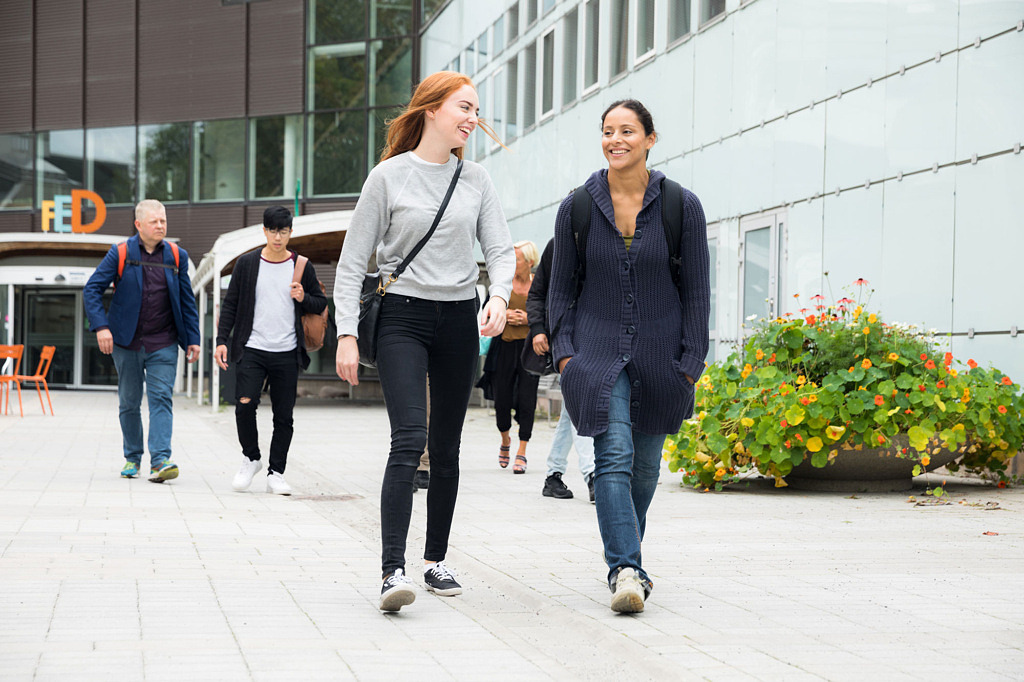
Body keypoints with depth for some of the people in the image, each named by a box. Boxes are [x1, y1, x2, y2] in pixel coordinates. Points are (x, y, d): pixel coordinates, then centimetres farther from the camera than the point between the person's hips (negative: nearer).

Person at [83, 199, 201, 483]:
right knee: (129, 402, 9)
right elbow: (92, 289, -3)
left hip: (163, 343, 0)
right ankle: (132, 458, 24)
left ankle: (160, 460, -18)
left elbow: (187, 300, 9)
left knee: (161, 398, -11)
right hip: (127, 342, 0)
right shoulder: (120, 254, -3)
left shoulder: (176, 256, 5)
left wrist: (193, 339, 4)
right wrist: (101, 326, -14)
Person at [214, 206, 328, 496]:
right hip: (251, 349, -1)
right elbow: (230, 305, 7)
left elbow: (321, 303, 13)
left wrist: (303, 298, -9)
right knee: (245, 404, -15)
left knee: (284, 416, 2)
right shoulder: (247, 263, 4)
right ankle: (251, 459, 7)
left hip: (287, 354, 1)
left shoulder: (302, 266, 5)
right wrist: (222, 340, 0)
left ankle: (275, 473, 12)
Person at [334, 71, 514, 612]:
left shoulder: (476, 181, 8)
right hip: (402, 317, -4)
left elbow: (500, 249, 6)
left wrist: (499, 295, -16)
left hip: (459, 321, 4)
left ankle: (436, 560, 21)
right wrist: (347, 335, -8)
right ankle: (393, 571, -23)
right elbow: (353, 261, -1)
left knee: (447, 448, 9)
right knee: (409, 439, -18)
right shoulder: (389, 177, -2)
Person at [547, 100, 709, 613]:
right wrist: (564, 352, -2)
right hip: (599, 352, -1)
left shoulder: (682, 206, -2)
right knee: (614, 456, -16)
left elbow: (697, 291, 1)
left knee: (645, 464, 10)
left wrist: (691, 360, -4)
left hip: (660, 355, 1)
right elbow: (560, 287, 8)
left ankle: (624, 554, 30)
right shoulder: (577, 207, 1)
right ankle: (627, 570, -21)